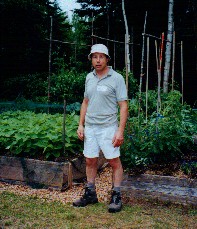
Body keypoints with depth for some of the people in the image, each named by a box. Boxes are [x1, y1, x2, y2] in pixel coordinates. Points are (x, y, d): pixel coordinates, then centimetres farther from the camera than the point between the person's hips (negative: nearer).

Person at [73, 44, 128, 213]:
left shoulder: (117, 78, -8)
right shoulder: (89, 78, 10)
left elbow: (123, 106, -10)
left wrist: (120, 131, -17)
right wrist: (81, 125, 12)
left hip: (108, 127, -5)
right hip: (90, 127, 6)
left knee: (114, 161, -1)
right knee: (90, 161, 11)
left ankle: (116, 196, 11)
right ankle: (90, 193, 24)